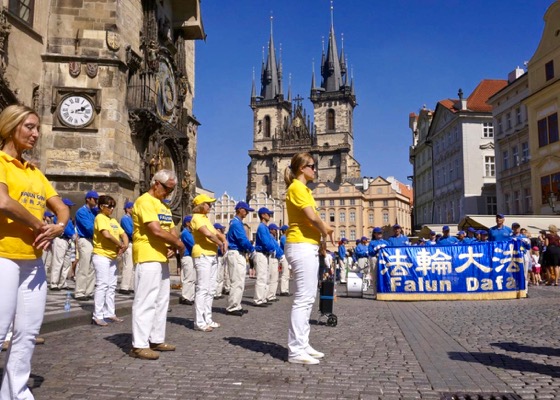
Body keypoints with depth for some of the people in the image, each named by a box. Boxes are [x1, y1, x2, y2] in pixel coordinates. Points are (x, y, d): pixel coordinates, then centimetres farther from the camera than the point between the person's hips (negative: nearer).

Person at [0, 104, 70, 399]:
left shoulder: (35, 172, 16)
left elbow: (62, 208, 15)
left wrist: (58, 228, -6)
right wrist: (40, 227, -11)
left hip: (34, 261, 7)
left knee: (27, 333, 12)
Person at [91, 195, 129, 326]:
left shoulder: (113, 220, 16)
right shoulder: (100, 218, -9)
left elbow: (124, 234, 14)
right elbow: (106, 235, -22)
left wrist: (125, 245, -7)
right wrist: (120, 245, -11)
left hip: (112, 257, 8)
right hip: (101, 256, -8)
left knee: (111, 286, 11)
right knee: (102, 285, -9)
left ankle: (109, 313, 18)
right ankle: (97, 316, -4)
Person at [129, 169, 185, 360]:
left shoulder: (164, 206, 19)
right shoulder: (145, 201, -11)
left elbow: (172, 230, 16)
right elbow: (156, 230, -20)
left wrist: (173, 247, -5)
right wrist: (179, 244, -9)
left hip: (162, 258, 10)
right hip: (148, 258, -10)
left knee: (161, 301, 13)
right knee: (146, 301, -8)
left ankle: (156, 340, 22)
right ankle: (139, 345, -2)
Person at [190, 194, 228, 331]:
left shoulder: (206, 218, 20)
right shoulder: (197, 218, -8)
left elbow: (217, 233, 18)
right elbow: (208, 234, -20)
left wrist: (224, 241, -2)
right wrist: (220, 244, -7)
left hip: (212, 256, 10)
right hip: (202, 255, -10)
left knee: (211, 289, 12)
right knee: (202, 289, -10)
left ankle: (207, 319, 19)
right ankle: (199, 322, -6)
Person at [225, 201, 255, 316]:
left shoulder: (237, 222, 18)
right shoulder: (236, 223, -14)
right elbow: (243, 239, -20)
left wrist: (247, 249, 6)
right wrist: (252, 249, -5)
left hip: (240, 254, 11)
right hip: (236, 254, -11)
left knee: (240, 281, 15)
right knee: (238, 282, -9)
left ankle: (236, 306, 21)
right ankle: (231, 308, -5)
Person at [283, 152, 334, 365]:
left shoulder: (305, 189, 20)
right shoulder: (296, 187, -10)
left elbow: (314, 217, 15)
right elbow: (312, 216, -17)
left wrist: (324, 228, -3)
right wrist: (325, 231, 0)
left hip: (309, 247, 11)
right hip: (301, 246, -11)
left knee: (308, 298, 13)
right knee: (303, 298, -9)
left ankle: (302, 345, 20)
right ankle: (295, 351, -4)